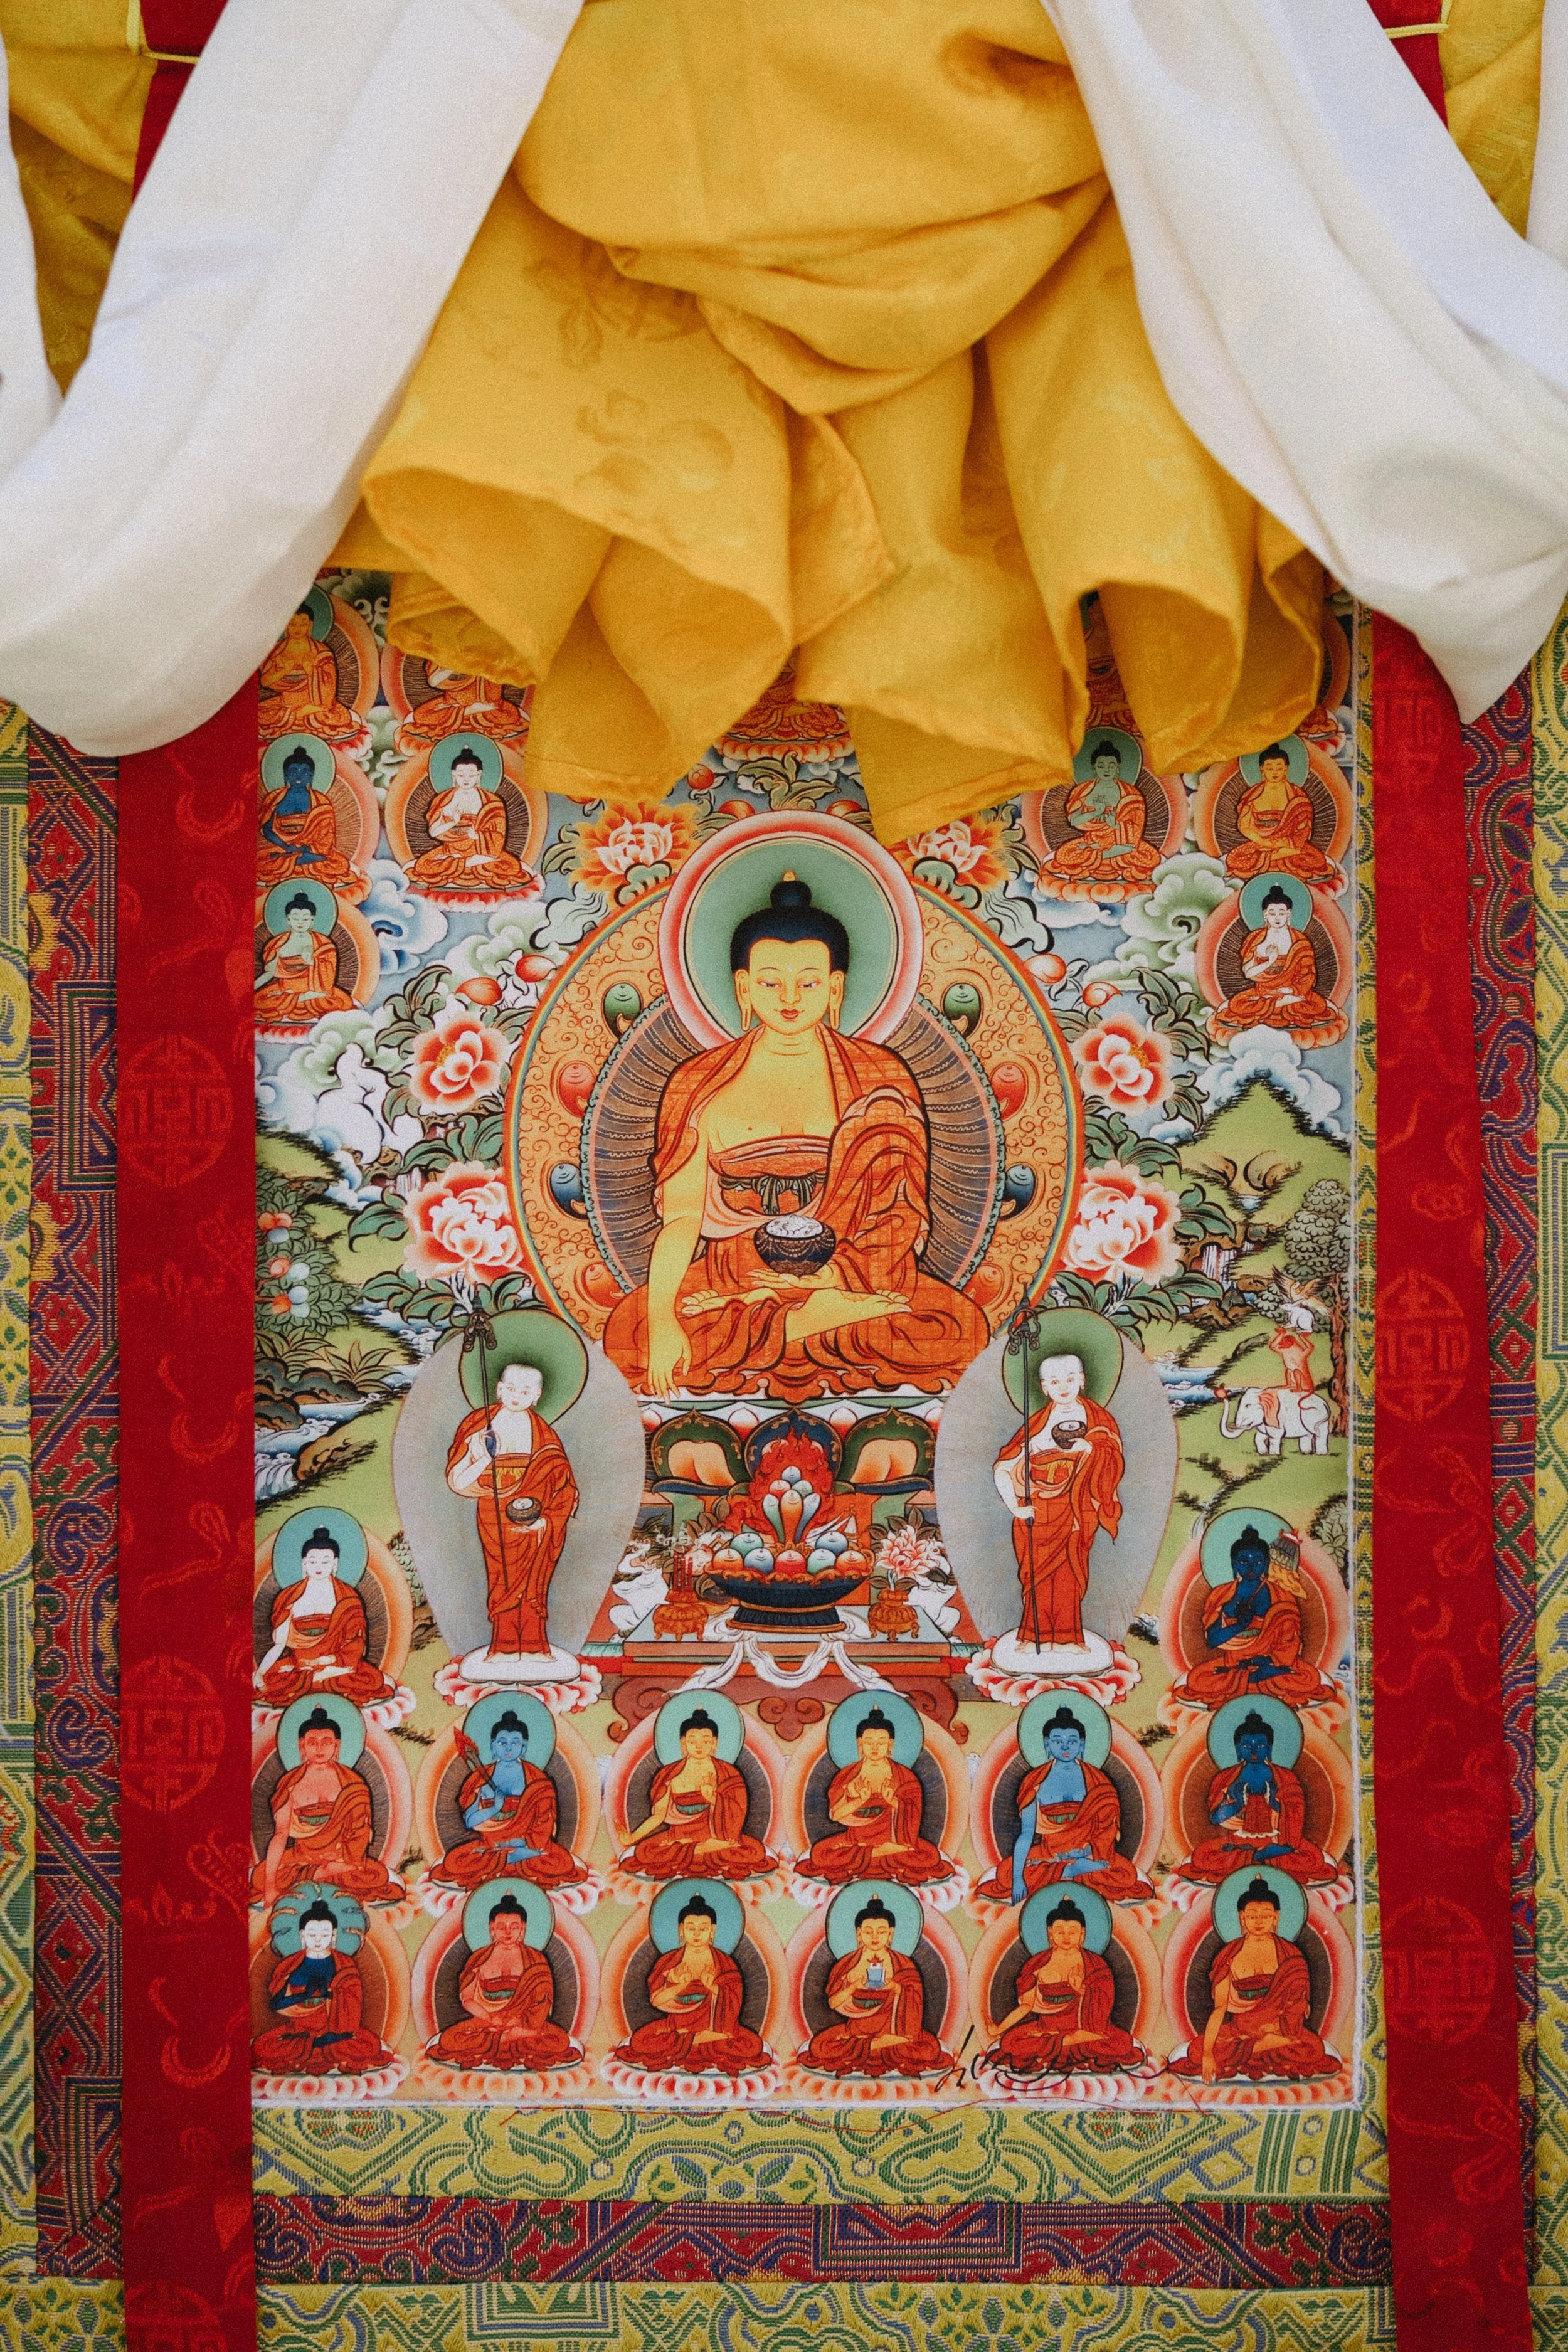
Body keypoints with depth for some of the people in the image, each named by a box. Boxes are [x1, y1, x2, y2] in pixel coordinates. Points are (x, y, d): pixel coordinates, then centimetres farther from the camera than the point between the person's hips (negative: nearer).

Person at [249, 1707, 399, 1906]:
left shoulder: (351, 1781, 1)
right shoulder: (291, 1783, -1)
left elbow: (361, 1830, -3)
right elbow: (281, 1833, -8)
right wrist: (270, 1885, -19)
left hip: (342, 1857, 0)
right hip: (302, 1855, 0)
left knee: (378, 1875, -30)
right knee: (260, 1878, -28)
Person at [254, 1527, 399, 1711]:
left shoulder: (347, 1598, 5)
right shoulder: (290, 1598, 6)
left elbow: (355, 1646, -2)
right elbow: (279, 1644, 0)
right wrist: (260, 1672, -16)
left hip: (336, 1663, -1)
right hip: (296, 1665, 1)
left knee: (373, 1681, -29)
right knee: (266, 1682, -30)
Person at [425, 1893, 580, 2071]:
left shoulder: (535, 1960, 9)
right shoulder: (479, 1959, 10)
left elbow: (543, 1999, 3)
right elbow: (466, 1998, 6)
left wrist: (522, 2022, -14)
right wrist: (490, 2018, -11)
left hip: (523, 2023, 0)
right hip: (484, 2021, 0)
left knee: (560, 2041, -31)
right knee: (450, 2040, -31)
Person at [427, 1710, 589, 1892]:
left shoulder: (536, 1779, 1)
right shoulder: (481, 1778, 5)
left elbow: (545, 1822, -7)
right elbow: (470, 1821, -2)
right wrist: (494, 1809, -19)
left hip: (527, 1842, -2)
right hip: (488, 1844, 2)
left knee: (561, 1864, -31)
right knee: (454, 1863, -26)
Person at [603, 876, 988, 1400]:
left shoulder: (880, 1077, 7)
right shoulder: (700, 1086, 6)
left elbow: (906, 1210, 0)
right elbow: (680, 1216, -3)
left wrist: (837, 1270, -17)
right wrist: (662, 1319, -21)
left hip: (854, 1278, 0)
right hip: (728, 1276, 0)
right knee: (629, 1331, -32)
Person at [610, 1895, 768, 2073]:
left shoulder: (724, 1963, 4)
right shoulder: (668, 1962, 5)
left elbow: (732, 2003, -2)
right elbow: (656, 2000, -4)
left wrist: (713, 1988, -20)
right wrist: (681, 1986, -19)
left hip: (716, 2025, 0)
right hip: (676, 2023, 0)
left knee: (752, 2045, -28)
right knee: (641, 2041, -28)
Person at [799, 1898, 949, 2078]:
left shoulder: (904, 1965, 2)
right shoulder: (847, 1965, 2)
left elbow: (912, 2003, -2)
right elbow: (833, 2003, -4)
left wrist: (895, 1987, -20)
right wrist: (855, 1985, -20)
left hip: (894, 2028, 0)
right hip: (856, 2028, 0)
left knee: (930, 2049, -29)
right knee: (819, 2047, -28)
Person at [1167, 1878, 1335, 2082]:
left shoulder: (1288, 1953, 1)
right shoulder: (1230, 1955, 0)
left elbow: (1300, 2001, 3)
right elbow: (1220, 2007, -7)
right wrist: (1207, 2052, -18)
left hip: (1278, 2024, 0)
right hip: (1238, 2025, 0)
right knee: (1196, 2052, -25)